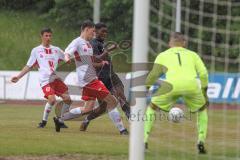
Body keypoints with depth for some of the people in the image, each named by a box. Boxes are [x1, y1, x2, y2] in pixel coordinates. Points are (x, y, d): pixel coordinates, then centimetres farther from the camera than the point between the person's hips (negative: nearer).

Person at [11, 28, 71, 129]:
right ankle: (44, 121, -3)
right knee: (52, 99, -24)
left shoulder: (56, 50, 17)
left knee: (67, 99, -7)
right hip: (45, 80, -4)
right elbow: (29, 66, 12)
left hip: (56, 78, 4)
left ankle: (60, 121, 12)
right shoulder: (36, 50, 10)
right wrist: (18, 77, 5)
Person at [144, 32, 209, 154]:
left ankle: (144, 141, 12)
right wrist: (204, 93, 25)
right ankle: (201, 142, 16)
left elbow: (153, 75, 14)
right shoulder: (192, 54, 29)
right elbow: (203, 74, 18)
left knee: (151, 108, 23)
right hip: (192, 84, 1)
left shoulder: (163, 55, 26)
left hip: (172, 84, -1)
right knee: (202, 110, 30)